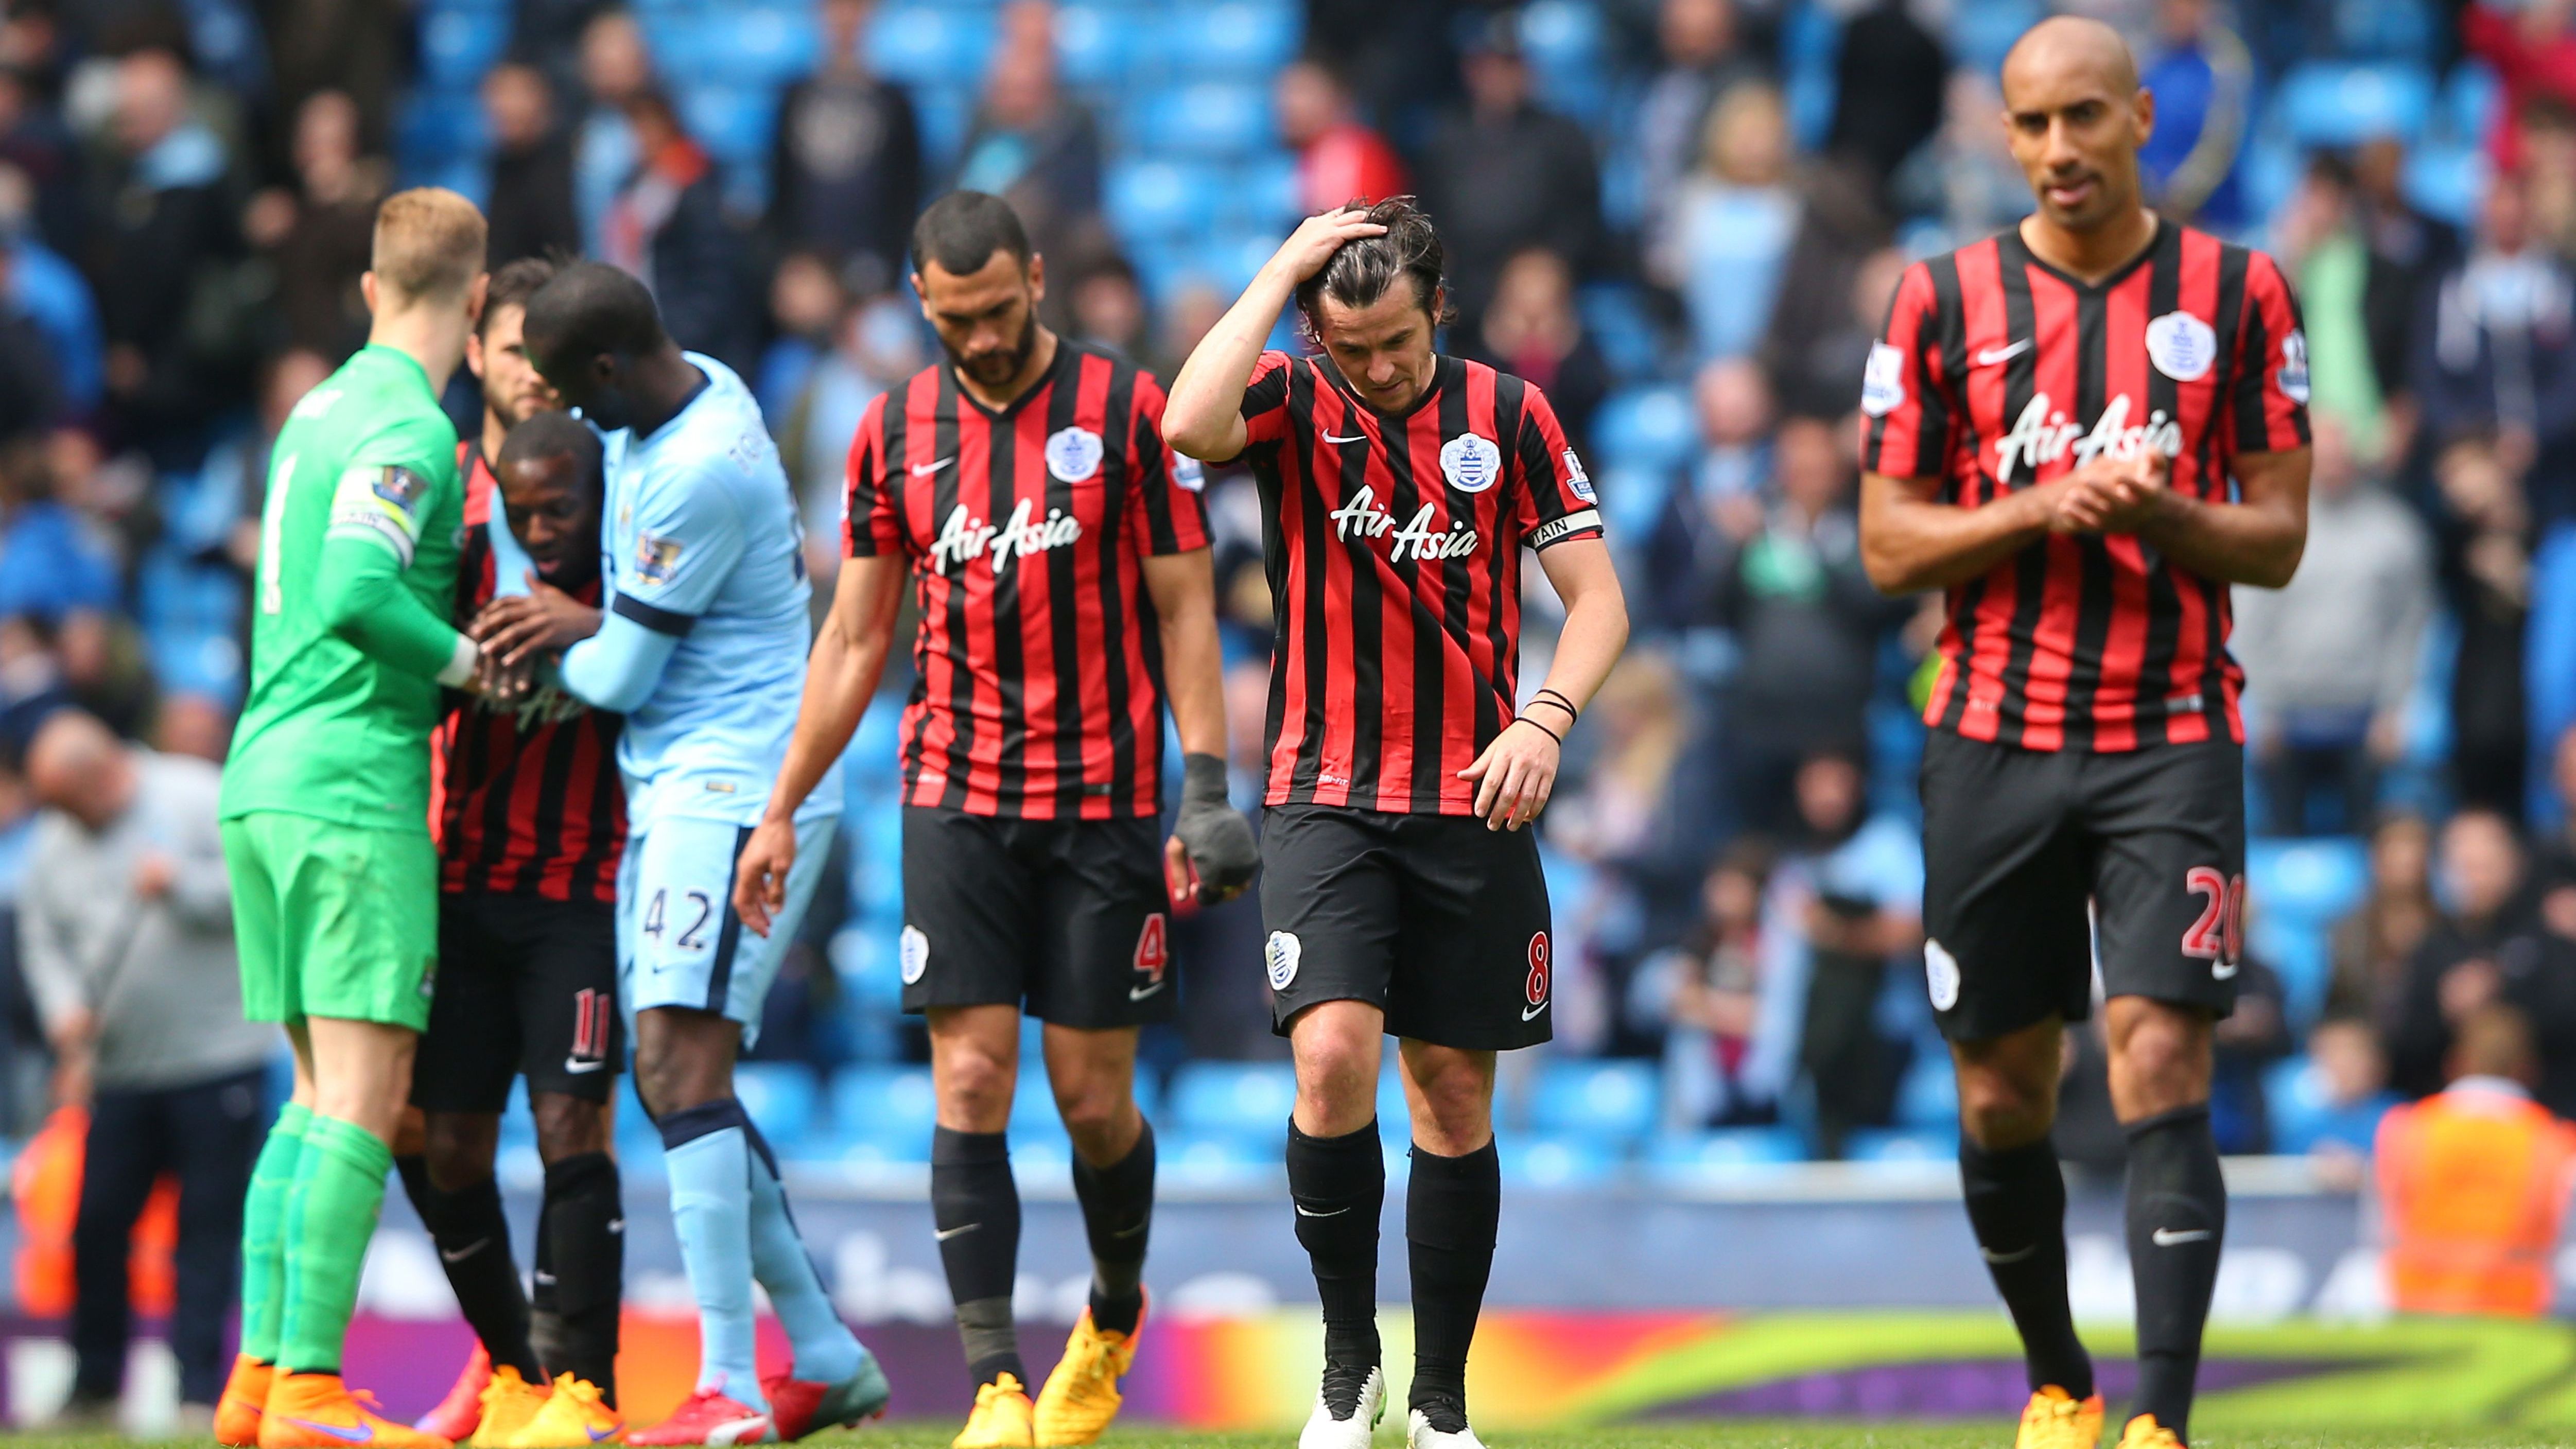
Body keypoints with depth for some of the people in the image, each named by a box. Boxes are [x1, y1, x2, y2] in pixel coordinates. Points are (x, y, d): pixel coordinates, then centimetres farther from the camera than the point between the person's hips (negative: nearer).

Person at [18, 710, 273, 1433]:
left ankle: (200, 1394, -2)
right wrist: (64, 1006, -3)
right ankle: (93, 1389, 12)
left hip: (216, 1056, -4)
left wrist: (183, 886, -20)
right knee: (95, 1222, 0)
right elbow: (42, 938, 14)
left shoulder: (199, 800, -5)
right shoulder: (54, 843, 9)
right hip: (118, 1068, 4)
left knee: (209, 1226, -4)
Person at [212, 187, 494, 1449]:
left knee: (323, 1094, 12)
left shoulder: (319, 410, 17)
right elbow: (357, 595, -22)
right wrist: (477, 665, -11)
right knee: (363, 1095, -9)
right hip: (353, 788, -9)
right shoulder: (410, 428, -10)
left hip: (264, 777, 9)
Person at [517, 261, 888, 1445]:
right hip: (677, 788, 10)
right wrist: (587, 626, 6)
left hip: (731, 784, -10)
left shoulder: (699, 473, -21)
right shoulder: (688, 392, 10)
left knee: (683, 1066, -17)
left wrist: (564, 653, 8)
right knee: (675, 1082, 12)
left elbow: (623, 677, -13)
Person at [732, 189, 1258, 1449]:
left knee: (1092, 1100, 2)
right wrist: (781, 810, 12)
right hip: (955, 804, 2)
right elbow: (855, 638, 13)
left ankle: (1115, 1311, 30)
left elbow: (1184, 609, -1)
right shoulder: (896, 431, 7)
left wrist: (1207, 794, -9)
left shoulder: (1124, 408, -2)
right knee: (970, 1084, -7)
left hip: (1102, 805, -2)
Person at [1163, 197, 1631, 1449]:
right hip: (1325, 801, -1)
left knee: (1454, 1095, 5)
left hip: (1471, 806, 1)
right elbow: (1189, 424, -25)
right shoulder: (1292, 405, -1)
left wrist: (1545, 717, -14)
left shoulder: (1507, 415, 2)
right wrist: (1281, 272, -18)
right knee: (1333, 1058, -19)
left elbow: (1596, 598, 3)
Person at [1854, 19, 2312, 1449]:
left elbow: (2279, 536, 3)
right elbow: (1889, 544, 2)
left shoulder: (2238, 293, 2)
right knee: (2002, 1092, 7)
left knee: (2159, 1066, -15)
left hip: (2171, 741, -2)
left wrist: (2163, 514, -17)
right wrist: (2046, 507, -14)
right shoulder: (1943, 298, 3)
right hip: (1994, 742, 2)